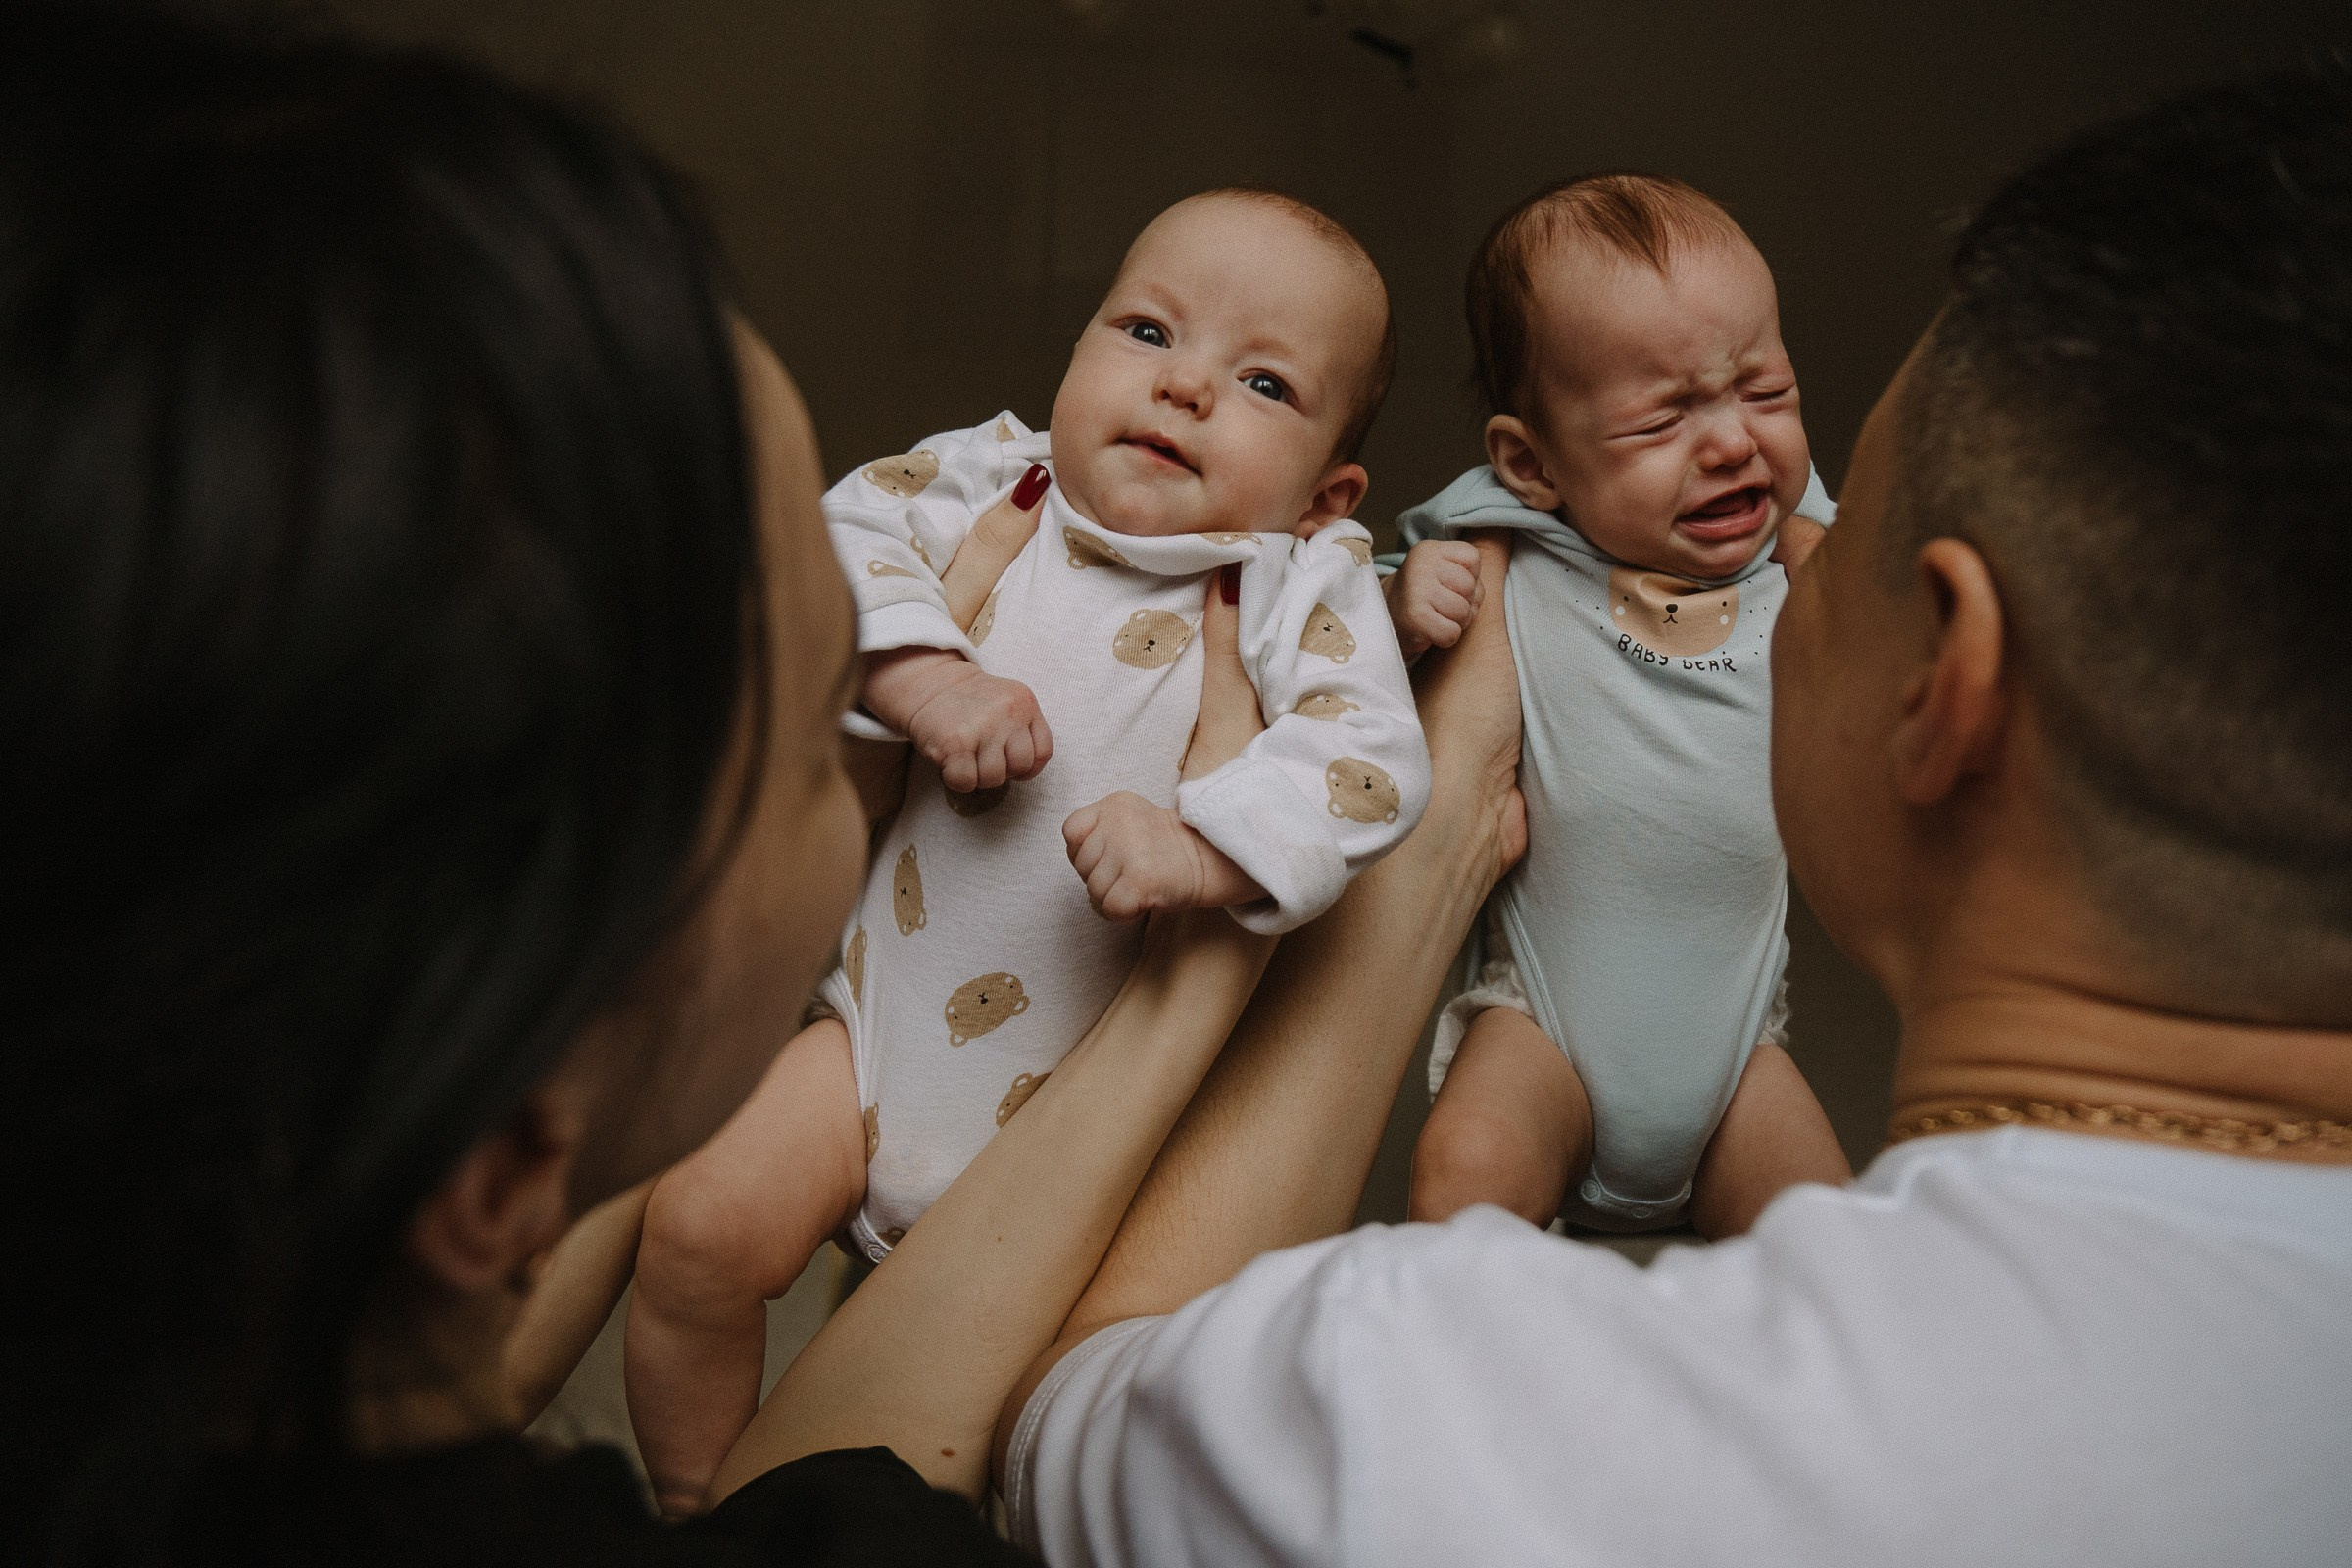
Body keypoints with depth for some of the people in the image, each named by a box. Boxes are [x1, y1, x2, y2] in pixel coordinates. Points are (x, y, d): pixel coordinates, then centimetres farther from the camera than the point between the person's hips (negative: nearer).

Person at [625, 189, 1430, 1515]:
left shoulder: (1307, 579, -9)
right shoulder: (996, 478, 0)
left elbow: (1372, 761, -20)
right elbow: (846, 531, -6)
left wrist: (1200, 846, -35)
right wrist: (923, 674, -22)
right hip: (889, 1026, 3)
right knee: (702, 1230, -9)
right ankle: (694, 1507, 19)